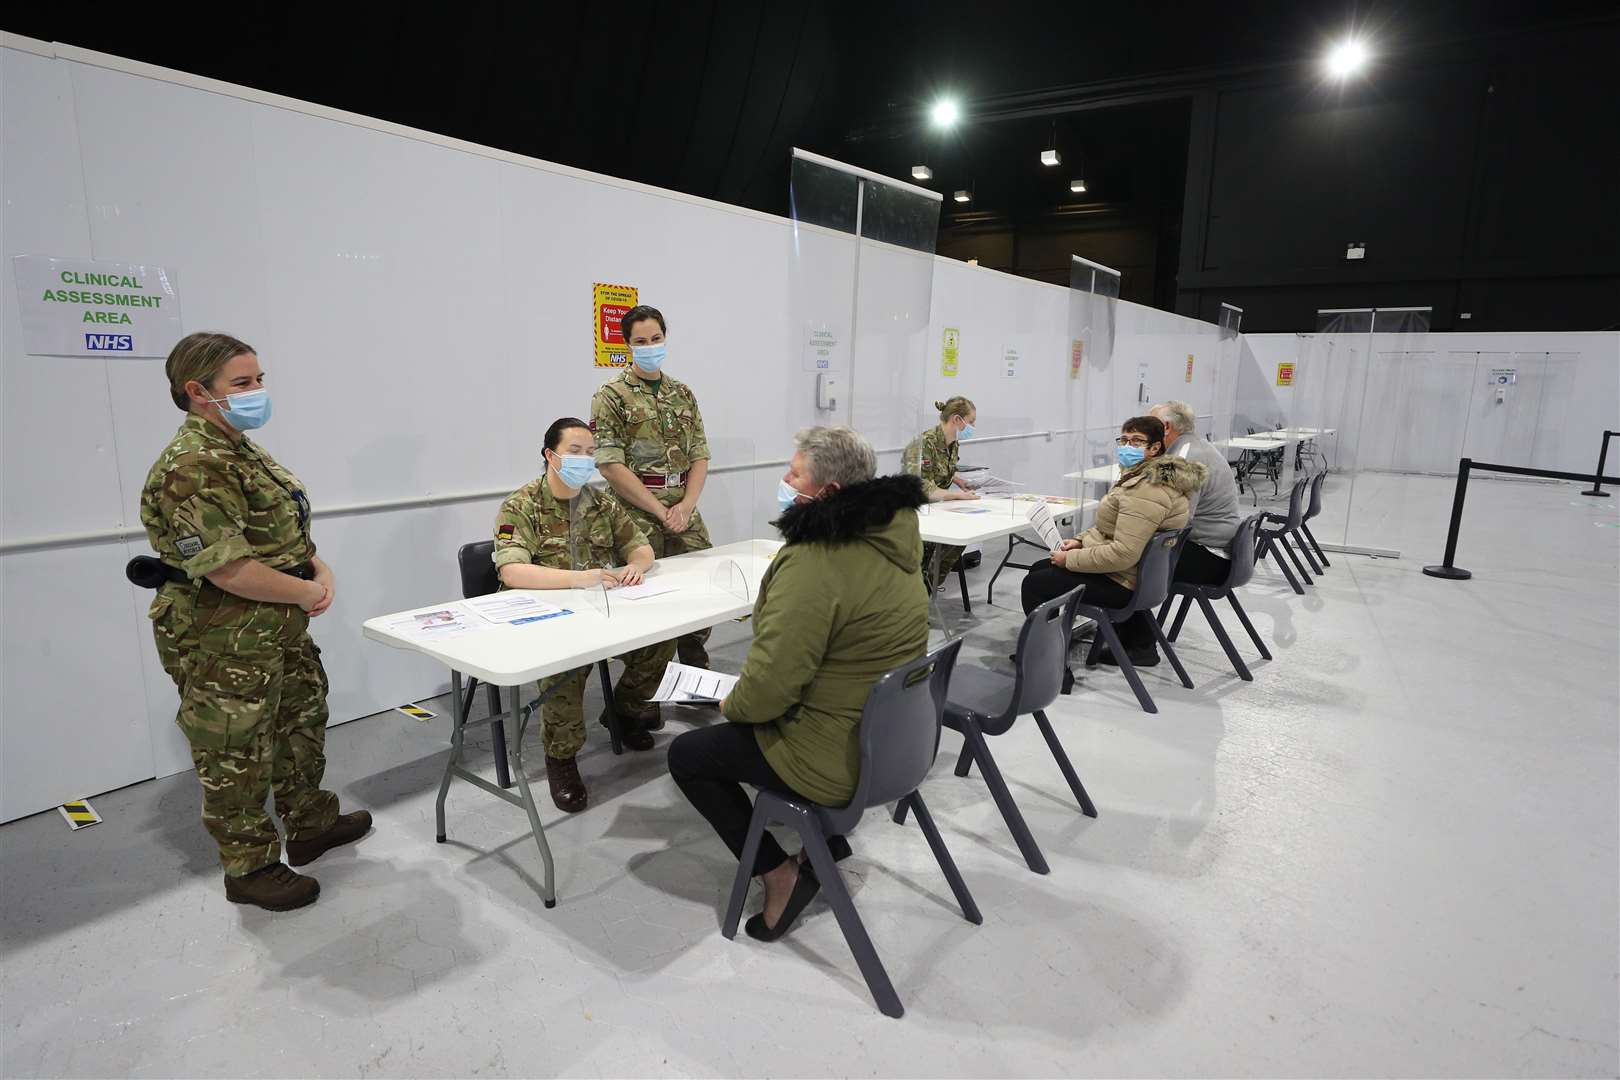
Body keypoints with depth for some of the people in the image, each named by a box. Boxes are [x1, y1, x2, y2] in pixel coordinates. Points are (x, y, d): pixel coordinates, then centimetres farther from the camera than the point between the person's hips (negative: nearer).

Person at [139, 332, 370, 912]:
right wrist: (306, 594, -18)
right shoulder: (193, 467, -22)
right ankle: (250, 868, 23)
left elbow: (281, 531, 19)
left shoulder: (241, 450, 11)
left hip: (280, 633, 10)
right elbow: (226, 568, -29)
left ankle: (311, 822, 41)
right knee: (237, 760, 6)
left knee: (302, 725, 23)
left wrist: (318, 567, 1)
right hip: (226, 648, -10)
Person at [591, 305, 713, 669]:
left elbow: (700, 456, 11)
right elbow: (610, 465, -11)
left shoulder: (683, 393, 13)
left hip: (685, 515, 5)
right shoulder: (612, 395, -3)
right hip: (637, 518, -5)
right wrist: (662, 511, -13)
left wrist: (686, 507, -5)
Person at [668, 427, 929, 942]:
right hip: (896, 734, 9)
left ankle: (778, 873, 10)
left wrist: (733, 704, -5)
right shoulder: (892, 533, 0)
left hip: (843, 757, -9)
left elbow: (769, 685, -26)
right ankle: (827, 833, 30)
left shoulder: (813, 562, -29)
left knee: (686, 754, 9)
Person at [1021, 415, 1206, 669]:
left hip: (1124, 582, -11)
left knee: (1034, 584, -7)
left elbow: (1123, 555, -31)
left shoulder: (1147, 492, -27)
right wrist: (1081, 540, 4)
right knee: (1039, 568, 19)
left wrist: (1069, 559, -21)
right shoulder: (1142, 475, 8)